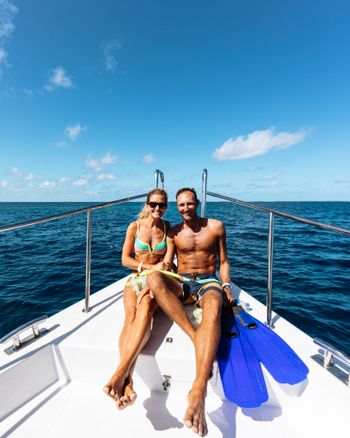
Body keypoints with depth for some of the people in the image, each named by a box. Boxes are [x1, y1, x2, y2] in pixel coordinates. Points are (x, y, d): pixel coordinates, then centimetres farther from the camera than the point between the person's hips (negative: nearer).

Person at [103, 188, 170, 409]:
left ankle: (120, 373, -38)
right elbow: (125, 259, 1)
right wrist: (151, 267, -11)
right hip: (136, 278, 1)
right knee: (131, 315, -30)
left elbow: (167, 262, 0)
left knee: (145, 309, -34)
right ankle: (127, 382, -36)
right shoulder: (135, 227, 1)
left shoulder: (168, 228, 4)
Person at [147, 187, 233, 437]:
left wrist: (226, 286, -5)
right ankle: (196, 337, -35)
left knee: (213, 308, -38)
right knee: (153, 277, -31)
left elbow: (223, 261, 10)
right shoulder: (173, 232, 8)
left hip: (209, 282, -1)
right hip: (182, 284, 2)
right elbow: (166, 265, 3)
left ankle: (199, 391, -44)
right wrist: (154, 285, -16)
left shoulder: (215, 226, 6)